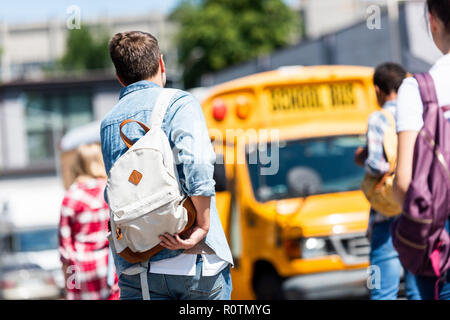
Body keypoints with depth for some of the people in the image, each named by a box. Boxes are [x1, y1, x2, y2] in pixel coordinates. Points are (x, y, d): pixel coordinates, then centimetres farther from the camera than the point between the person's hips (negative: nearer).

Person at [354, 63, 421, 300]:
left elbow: (376, 165, -18)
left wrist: (361, 159, 3)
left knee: (383, 293, -4)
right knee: (419, 291, 10)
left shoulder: (379, 119, -6)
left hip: (390, 217, -5)